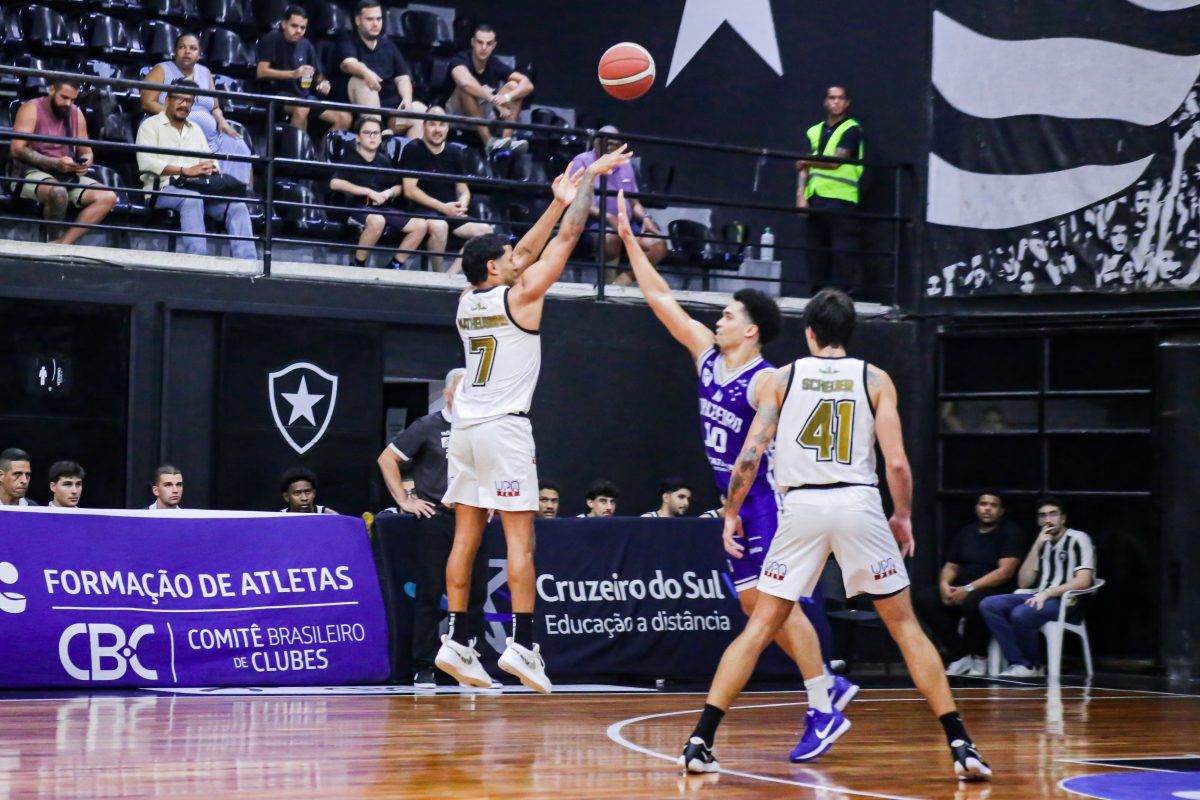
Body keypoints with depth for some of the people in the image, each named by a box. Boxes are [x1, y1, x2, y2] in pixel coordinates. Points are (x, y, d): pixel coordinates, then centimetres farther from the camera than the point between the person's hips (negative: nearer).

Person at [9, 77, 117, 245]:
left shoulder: (76, 114, 12)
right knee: (58, 191, -40)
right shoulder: (32, 109, -6)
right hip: (32, 172, -7)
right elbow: (17, 149, -16)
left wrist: (86, 162, -10)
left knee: (108, 197, -17)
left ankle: (61, 243, -29)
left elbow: (86, 152, 17)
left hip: (68, 176, 7)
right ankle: (55, 240, -16)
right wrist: (55, 163, -26)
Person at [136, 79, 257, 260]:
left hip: (197, 189, 6)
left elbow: (209, 161, 19)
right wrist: (186, 170, -21)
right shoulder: (151, 125, 5)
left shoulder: (195, 129, 26)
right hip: (163, 189, -6)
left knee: (236, 205, -20)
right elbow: (145, 162, -12)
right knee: (192, 198, -39)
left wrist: (212, 169, -8)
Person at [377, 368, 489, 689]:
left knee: (475, 595, 4)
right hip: (435, 520, -4)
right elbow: (387, 459, -1)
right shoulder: (428, 427, -2)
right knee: (430, 595, -4)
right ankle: (424, 669, 0)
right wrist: (405, 500, -5)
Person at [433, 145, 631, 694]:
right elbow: (566, 239, -3)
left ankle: (457, 641, 7)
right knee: (520, 538, -7)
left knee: (466, 536, 8)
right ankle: (521, 643, -12)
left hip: (465, 426, 7)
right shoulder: (519, 296, -7)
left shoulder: (468, 302, 12)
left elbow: (524, 254, 23)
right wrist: (592, 176, 5)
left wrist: (556, 205, 27)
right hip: (504, 427, -7)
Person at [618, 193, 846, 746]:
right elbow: (660, 298, 9)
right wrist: (630, 239, 6)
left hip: (767, 498, -8)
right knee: (751, 601, 9)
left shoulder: (766, 381, -15)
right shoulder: (706, 354, 6)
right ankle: (829, 685, 16)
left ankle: (823, 707, -10)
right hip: (735, 501, 9)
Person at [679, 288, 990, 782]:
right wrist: (903, 516, 14)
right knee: (905, 626, 9)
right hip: (859, 503, 0)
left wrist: (731, 513, 14)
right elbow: (897, 463, -1)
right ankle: (960, 745, 2)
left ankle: (700, 742, 1)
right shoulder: (874, 379, 7)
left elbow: (749, 457, 2)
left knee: (760, 627, 9)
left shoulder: (783, 378, 8)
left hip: (802, 506, 0)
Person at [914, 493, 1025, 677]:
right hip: (959, 591, 6)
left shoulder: (1011, 533, -1)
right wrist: (944, 584, -6)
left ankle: (978, 658, -14)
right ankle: (960, 655, -16)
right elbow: (950, 566, 19)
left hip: (995, 592, -6)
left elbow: (1006, 571, -13)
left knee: (973, 601, -40)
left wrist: (969, 589, -20)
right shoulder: (965, 532, 18)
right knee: (924, 598, -19)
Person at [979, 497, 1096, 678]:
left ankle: (1032, 665, -9)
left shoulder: (1078, 539, -2)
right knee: (989, 605, -13)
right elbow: (1023, 583, 12)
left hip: (1067, 601, -7)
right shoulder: (1042, 543, 19)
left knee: (1020, 614, -34)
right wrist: (1037, 547, 3)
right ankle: (1019, 663, -16)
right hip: (1042, 597, 7)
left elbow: (1083, 581, -14)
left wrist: (1047, 593, -22)